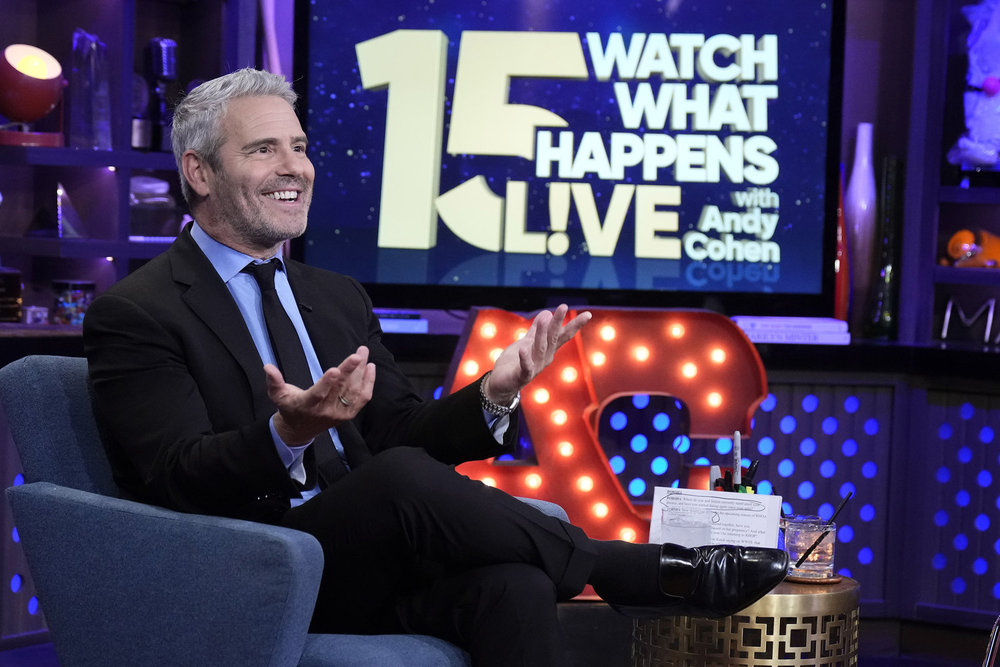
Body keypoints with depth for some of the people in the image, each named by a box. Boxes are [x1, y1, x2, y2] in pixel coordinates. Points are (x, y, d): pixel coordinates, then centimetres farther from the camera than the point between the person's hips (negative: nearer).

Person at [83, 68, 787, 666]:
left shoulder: (337, 297, 20)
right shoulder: (135, 316, -1)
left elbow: (402, 435, 15)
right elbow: (175, 478, -13)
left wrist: (491, 396, -6)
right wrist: (287, 435, -32)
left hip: (371, 568, 6)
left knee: (512, 588, -28)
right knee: (401, 478, -33)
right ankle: (650, 573, -15)